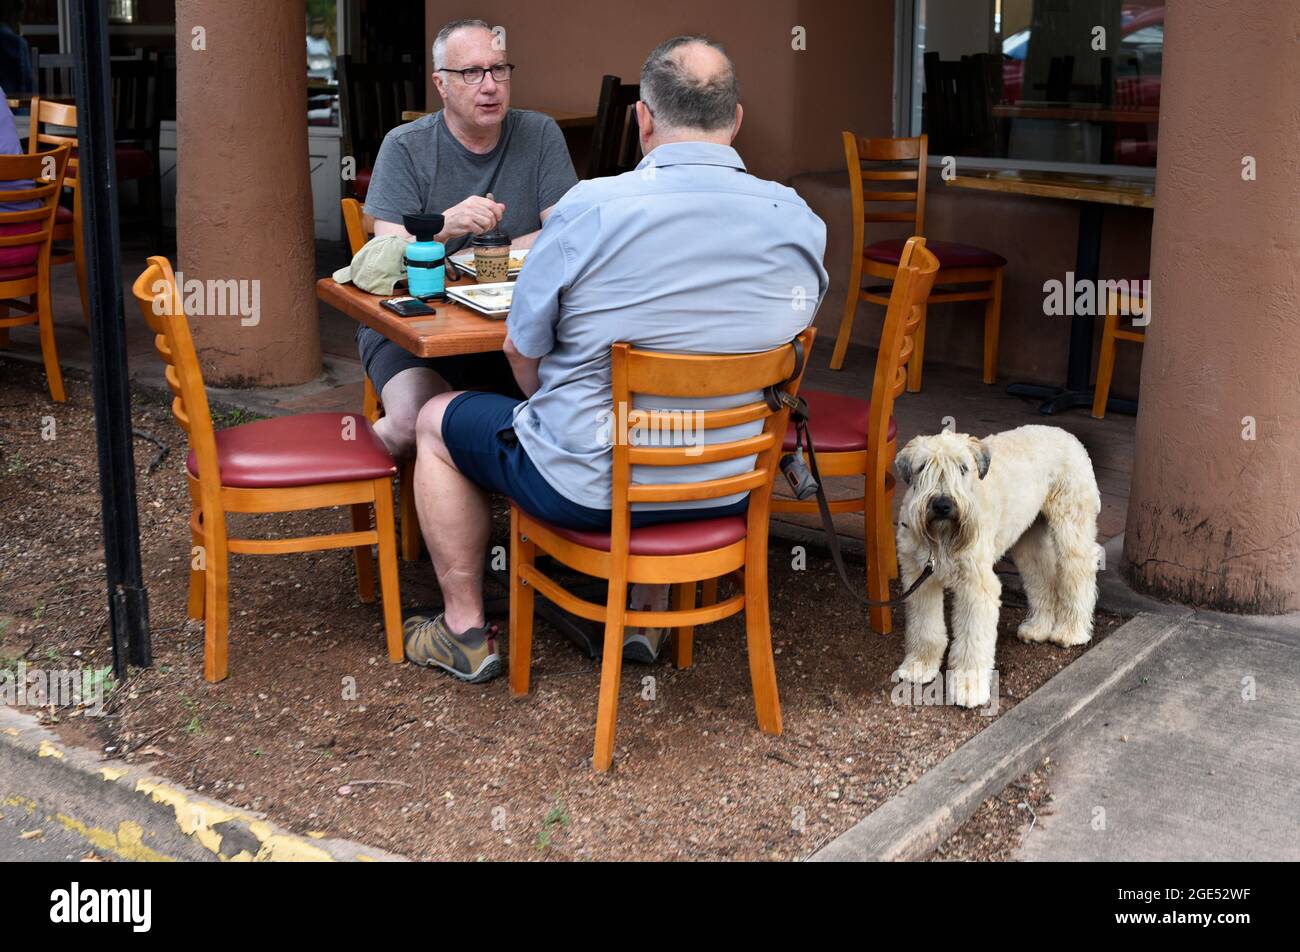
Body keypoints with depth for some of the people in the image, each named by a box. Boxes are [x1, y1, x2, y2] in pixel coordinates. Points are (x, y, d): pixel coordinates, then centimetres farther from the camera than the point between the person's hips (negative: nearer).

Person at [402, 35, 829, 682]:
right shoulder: (800, 222, -7)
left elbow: (522, 350, -8)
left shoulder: (589, 209, -19)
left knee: (438, 421, 22)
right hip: (728, 488, 5)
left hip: (590, 488, -4)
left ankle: (465, 632, 29)